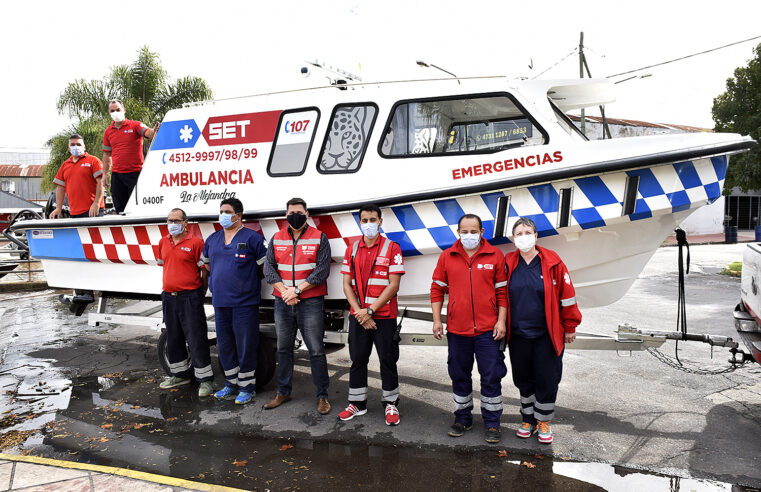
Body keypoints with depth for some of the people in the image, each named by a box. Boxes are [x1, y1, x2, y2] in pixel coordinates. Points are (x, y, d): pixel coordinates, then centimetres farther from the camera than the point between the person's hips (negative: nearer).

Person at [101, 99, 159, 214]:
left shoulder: (135, 125, -1)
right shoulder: (108, 132, 12)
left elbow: (148, 132, -20)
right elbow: (107, 154, 17)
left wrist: (154, 132, -45)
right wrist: (105, 174, 12)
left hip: (135, 173, -4)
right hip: (116, 174, 4)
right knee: (119, 207, 9)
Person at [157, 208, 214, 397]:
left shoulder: (195, 242, -8)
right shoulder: (163, 243, 11)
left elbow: (205, 271, -6)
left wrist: (201, 293, -2)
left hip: (190, 298, -7)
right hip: (168, 297, 7)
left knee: (196, 339, -3)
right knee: (173, 339, 15)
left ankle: (205, 379, 5)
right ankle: (180, 374, 31)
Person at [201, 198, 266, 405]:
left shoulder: (252, 238, -6)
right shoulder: (213, 239, 12)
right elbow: (206, 262, 28)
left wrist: (250, 280, 1)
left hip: (245, 302, -6)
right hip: (220, 302, 6)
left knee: (245, 346, 0)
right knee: (224, 345, 14)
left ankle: (247, 387, 13)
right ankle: (231, 384, 28)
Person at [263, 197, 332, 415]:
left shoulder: (319, 238, -1)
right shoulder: (276, 239, 10)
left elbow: (322, 270, -9)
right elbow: (269, 268, 4)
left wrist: (297, 290, -14)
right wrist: (284, 291, -11)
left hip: (310, 302, -4)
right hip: (282, 302, 4)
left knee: (316, 351, -1)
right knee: (283, 349, 13)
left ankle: (322, 396, 10)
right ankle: (283, 392, 27)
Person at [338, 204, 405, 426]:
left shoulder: (392, 248, -5)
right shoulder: (352, 249, 8)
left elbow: (393, 285, -10)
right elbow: (347, 284, 5)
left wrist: (370, 310, -14)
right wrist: (359, 312, -7)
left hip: (385, 317, -3)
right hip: (358, 317, 4)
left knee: (388, 361, 6)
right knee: (357, 359, 11)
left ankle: (391, 404, 21)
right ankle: (357, 403, 25)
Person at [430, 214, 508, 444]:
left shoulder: (495, 256, 0)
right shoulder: (447, 257, 4)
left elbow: (502, 291, 3)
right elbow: (437, 289, 8)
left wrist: (501, 321, -3)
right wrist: (437, 320, 2)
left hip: (487, 330, -2)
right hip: (456, 329, 2)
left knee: (491, 377, 4)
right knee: (459, 376, 12)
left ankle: (492, 423, 19)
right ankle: (463, 418, 29)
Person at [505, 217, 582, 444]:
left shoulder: (552, 263, -6)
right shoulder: (508, 264, 1)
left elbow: (567, 296, -1)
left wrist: (570, 327, 2)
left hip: (547, 334, -2)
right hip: (518, 334, 2)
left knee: (547, 379, 5)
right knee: (523, 378, 13)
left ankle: (544, 421, 24)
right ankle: (528, 419, 30)